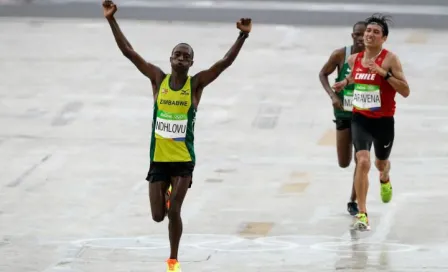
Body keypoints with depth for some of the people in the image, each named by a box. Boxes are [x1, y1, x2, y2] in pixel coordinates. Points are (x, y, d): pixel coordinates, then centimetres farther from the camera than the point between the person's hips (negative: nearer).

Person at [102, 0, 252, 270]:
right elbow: (129, 52, -4)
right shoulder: (158, 79, -1)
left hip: (184, 159, -2)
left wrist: (243, 37, -26)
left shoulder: (196, 84, -4)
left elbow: (225, 62, -13)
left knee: (174, 212, -6)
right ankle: (166, 196, 44)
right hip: (158, 158, 2)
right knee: (158, 215, 5)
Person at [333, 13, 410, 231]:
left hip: (384, 121, -1)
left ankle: (385, 180, 61)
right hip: (360, 119, 1)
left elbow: (405, 91, -19)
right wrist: (346, 82, 7)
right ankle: (362, 215, -20)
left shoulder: (390, 59, -13)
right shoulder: (354, 59, 2)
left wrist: (384, 73, -26)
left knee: (381, 163, 21)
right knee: (362, 162, -20)